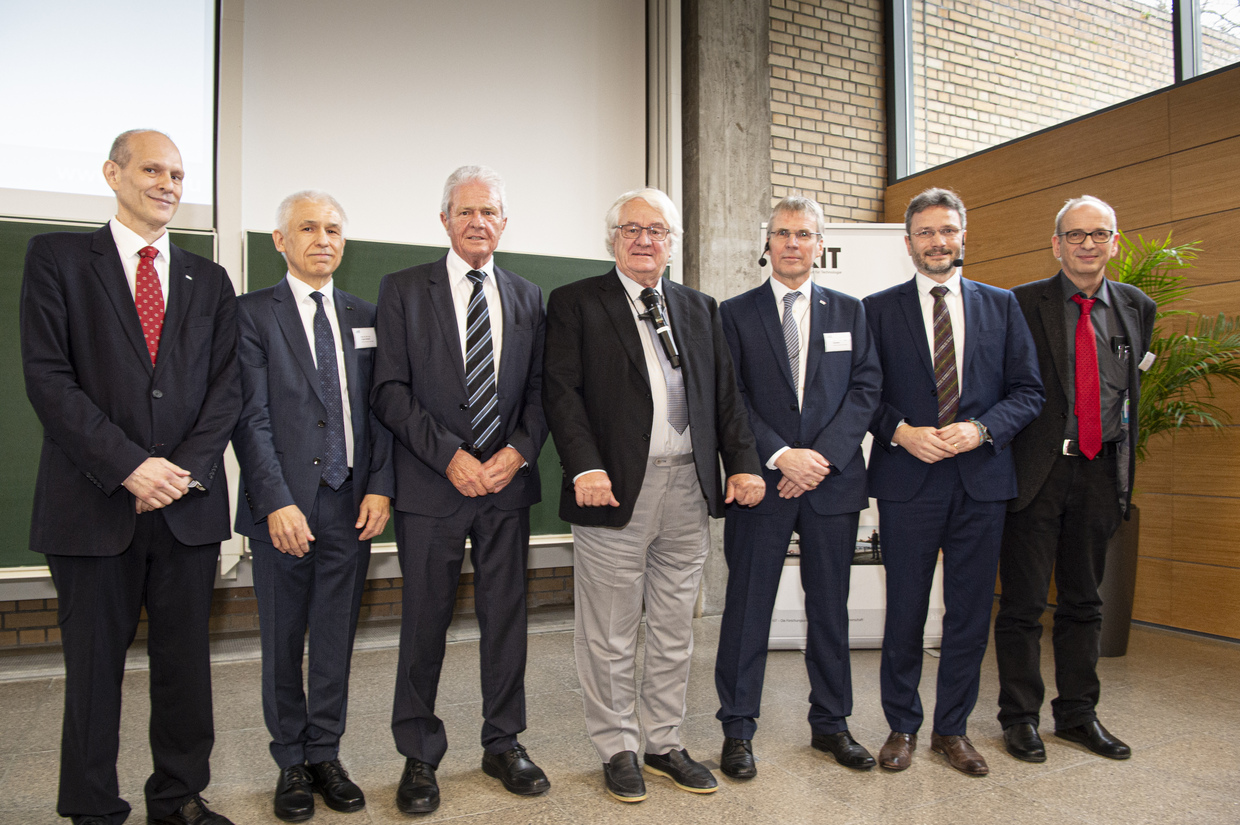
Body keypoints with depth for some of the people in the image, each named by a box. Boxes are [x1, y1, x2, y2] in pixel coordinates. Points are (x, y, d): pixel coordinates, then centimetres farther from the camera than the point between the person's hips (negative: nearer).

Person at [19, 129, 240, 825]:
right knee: (94, 663, 9)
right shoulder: (59, 257, 3)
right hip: (94, 501, -2)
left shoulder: (210, 281, 12)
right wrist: (128, 465, -15)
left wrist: (186, 468, -8)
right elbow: (48, 376, -7)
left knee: (186, 659, 10)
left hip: (189, 501, 3)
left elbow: (227, 384, 5)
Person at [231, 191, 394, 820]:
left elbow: (381, 409, 7)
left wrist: (380, 486, -4)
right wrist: (277, 502, -15)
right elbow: (252, 417, -7)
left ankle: (326, 754, 26)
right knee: (283, 642, 10)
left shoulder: (365, 318, 11)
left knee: (336, 639, 11)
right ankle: (292, 762, 25)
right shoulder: (252, 313, 0)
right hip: (284, 507, -2)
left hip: (353, 504, 3)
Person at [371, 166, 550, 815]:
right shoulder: (403, 290, 2)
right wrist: (450, 455, -13)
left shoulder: (527, 297, 11)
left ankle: (503, 743, 28)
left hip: (508, 480, 3)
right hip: (431, 486, -3)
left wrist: (518, 451, -8)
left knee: (506, 616, 11)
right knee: (425, 622, 6)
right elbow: (390, 390, -5)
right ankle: (419, 755, 23)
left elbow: (539, 389, 9)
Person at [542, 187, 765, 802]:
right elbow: (561, 391, -7)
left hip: (689, 487, 5)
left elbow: (725, 394, 12)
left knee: (674, 631, 15)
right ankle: (617, 750, 24)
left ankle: (665, 743, 30)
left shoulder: (700, 308, 16)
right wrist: (585, 467, -19)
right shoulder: (576, 302, 2)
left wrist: (743, 464, 0)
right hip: (616, 488, -4)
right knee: (610, 636, 6)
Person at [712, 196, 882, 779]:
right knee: (748, 606, 4)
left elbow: (866, 388, 2)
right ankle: (738, 729, 17)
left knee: (830, 606, 12)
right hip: (761, 480, -2)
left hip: (833, 481, 2)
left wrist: (821, 456, -11)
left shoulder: (849, 312, 11)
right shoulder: (735, 313, 4)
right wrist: (781, 455, -15)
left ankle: (830, 722, 27)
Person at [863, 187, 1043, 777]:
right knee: (905, 611, 6)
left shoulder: (1001, 306, 10)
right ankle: (902, 726, 24)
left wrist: (981, 429, -10)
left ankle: (953, 728, 26)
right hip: (907, 481, -2)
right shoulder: (878, 309, 4)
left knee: (970, 611, 9)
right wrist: (901, 431, -14)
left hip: (982, 479, 2)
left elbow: (1028, 390, 6)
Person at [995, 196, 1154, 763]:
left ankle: (1077, 713, 28)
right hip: (1035, 471, -4)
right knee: (1023, 602, 3)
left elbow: (1131, 392, 15)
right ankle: (1019, 716, 17)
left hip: (1099, 472, 4)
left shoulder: (1137, 308, 10)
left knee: (1083, 601, 14)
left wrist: (1124, 469, 11)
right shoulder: (1021, 305, -3)